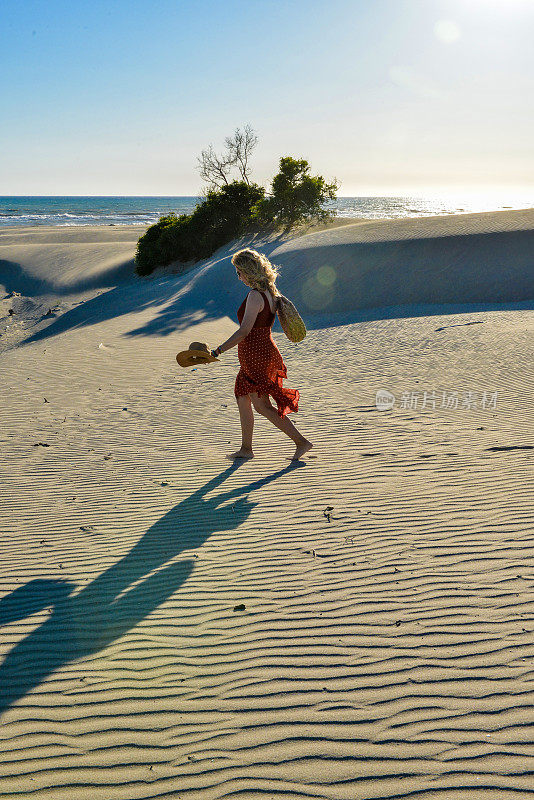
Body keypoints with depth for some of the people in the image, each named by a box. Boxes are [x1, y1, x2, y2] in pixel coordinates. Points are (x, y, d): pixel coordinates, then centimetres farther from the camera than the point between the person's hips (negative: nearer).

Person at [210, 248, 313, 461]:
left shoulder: (255, 296, -21)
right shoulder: (269, 292, 8)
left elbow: (244, 331, -25)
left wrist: (217, 351, -23)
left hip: (256, 356, -10)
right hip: (265, 350, 10)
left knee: (262, 405, 0)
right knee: (242, 399, 16)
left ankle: (301, 442, 4)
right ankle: (246, 449, 25)